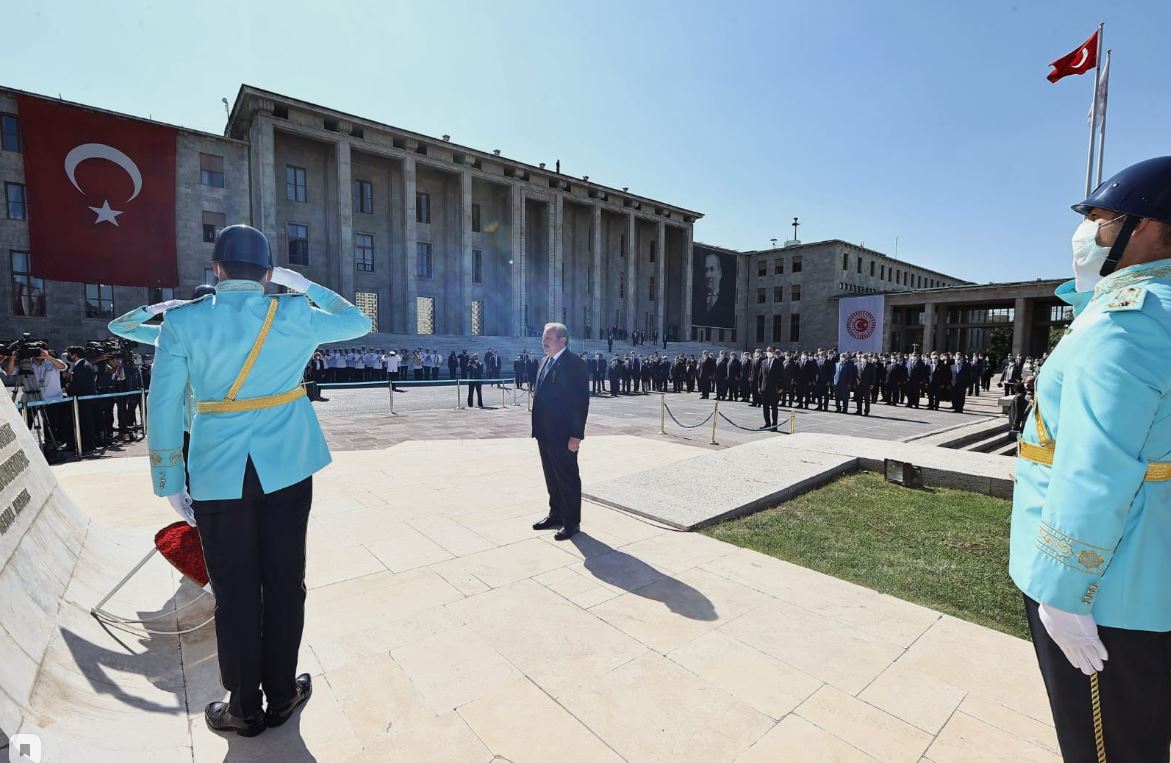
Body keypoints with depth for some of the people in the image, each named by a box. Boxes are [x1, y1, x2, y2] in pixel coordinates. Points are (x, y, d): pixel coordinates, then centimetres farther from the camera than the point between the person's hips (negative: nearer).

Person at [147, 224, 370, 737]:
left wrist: (170, 484, 4)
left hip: (218, 475, 0)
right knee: (284, 583, 13)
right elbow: (358, 322, 13)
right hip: (286, 469, 0)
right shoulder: (294, 315, -3)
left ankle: (245, 708, 27)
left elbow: (163, 408, -3)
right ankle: (281, 695, 29)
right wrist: (305, 286, 17)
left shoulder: (182, 321, -3)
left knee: (235, 592, 12)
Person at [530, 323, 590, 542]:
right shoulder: (545, 361, 12)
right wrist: (537, 427, 12)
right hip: (545, 433, 8)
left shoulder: (575, 364, -13)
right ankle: (556, 514, 34)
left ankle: (572, 521, 18)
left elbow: (581, 400, -17)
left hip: (563, 435, -8)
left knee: (568, 478, 5)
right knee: (551, 477, 19)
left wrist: (576, 434, -20)